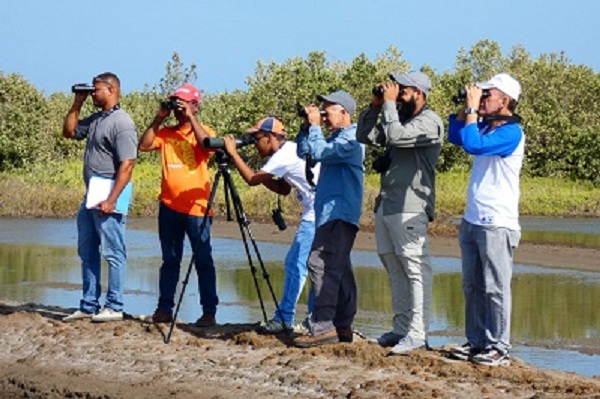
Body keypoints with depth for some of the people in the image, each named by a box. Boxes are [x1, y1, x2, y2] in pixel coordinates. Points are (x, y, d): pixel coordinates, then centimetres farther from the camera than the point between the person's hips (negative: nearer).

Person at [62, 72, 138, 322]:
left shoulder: (121, 123, -14)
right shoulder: (95, 119, 14)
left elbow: (127, 165, -19)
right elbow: (69, 132, 28)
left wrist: (111, 200, -24)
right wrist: (77, 104, 14)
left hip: (108, 198, -10)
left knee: (113, 253, -3)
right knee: (87, 252, 13)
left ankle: (114, 307, 2)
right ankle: (89, 306, 20)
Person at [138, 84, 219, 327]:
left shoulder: (203, 131, 2)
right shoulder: (166, 133, 12)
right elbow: (144, 145, 0)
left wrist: (190, 118, -13)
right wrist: (159, 118, -2)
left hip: (196, 207, -5)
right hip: (169, 206, 5)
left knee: (203, 261, -3)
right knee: (170, 260, 10)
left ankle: (209, 312, -3)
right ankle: (164, 308, 14)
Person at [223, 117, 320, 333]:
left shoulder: (285, 156, -14)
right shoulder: (289, 150, 17)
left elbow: (252, 179, -14)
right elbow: (283, 189, 20)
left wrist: (233, 154, -5)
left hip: (316, 216, -10)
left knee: (296, 264, -9)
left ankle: (284, 318, -8)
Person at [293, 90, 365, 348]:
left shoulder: (351, 138, -11)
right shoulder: (335, 137, 20)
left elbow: (320, 153, -21)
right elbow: (304, 152, 22)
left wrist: (314, 126, -9)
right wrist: (307, 126, 10)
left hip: (338, 214, -11)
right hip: (332, 213, 11)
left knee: (321, 264, -18)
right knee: (339, 269, 11)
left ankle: (322, 326, -23)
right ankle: (342, 327, 15)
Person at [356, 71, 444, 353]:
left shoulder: (429, 122, -9)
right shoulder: (400, 117, 19)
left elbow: (396, 136, -24)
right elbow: (365, 136, 19)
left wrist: (389, 103, -13)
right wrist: (375, 106, 8)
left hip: (410, 208, -10)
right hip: (386, 204, 10)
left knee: (416, 269, -10)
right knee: (394, 267, 12)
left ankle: (417, 333, -13)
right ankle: (401, 327, 17)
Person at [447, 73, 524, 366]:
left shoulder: (511, 133, -14)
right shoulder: (485, 126, 13)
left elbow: (473, 144, -26)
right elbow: (455, 136, 26)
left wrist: (472, 109, -16)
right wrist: (467, 107, 12)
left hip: (497, 224, -9)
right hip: (473, 220, 9)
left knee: (495, 287, -7)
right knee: (472, 286, 11)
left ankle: (499, 347, -4)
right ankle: (477, 341, 16)